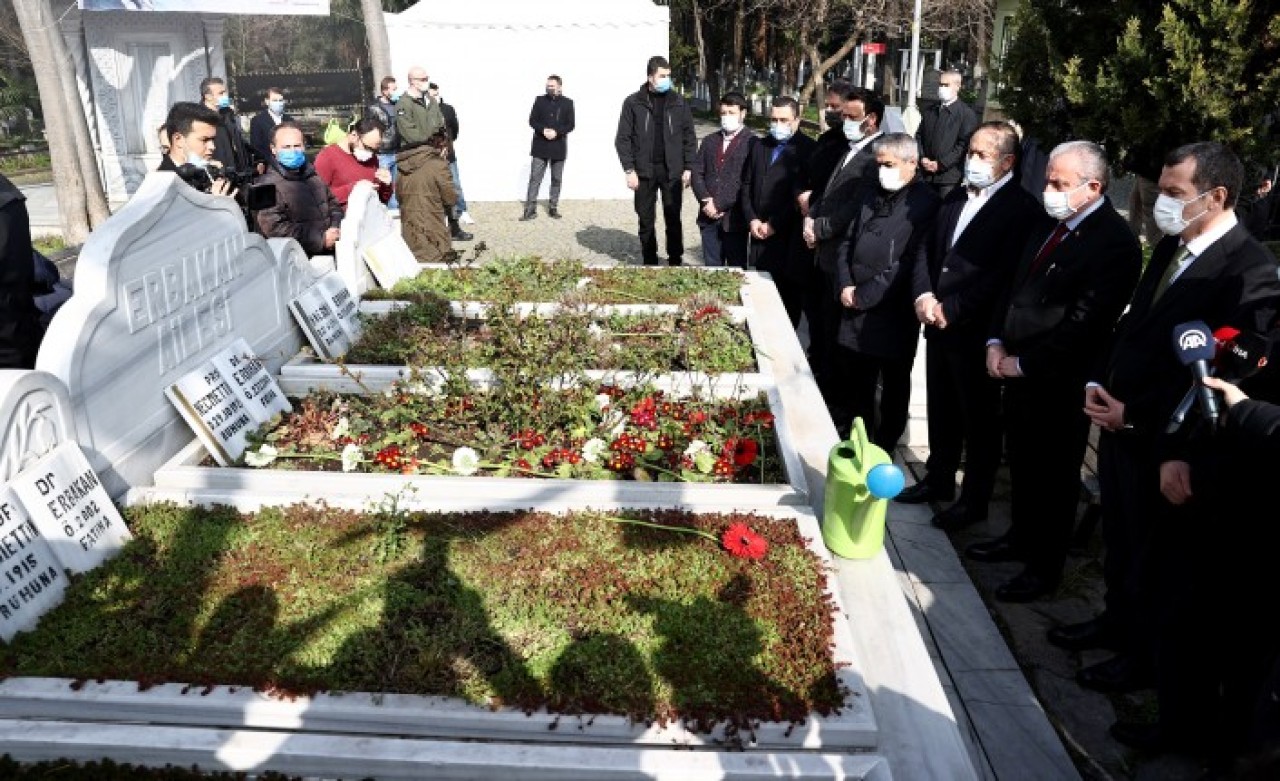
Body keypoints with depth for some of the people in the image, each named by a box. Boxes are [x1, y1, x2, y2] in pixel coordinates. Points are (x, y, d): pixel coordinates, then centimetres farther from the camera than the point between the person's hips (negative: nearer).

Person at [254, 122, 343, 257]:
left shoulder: (312, 175, 18)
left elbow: (333, 204, 28)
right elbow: (275, 228, -16)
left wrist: (336, 230, 4)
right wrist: (321, 239, -18)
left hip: (332, 249, 8)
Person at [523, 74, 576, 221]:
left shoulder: (567, 103, 4)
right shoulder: (539, 100, 6)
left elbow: (570, 125, -1)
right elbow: (532, 120, 3)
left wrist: (556, 132, -16)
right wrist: (543, 130, -15)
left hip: (558, 147, 0)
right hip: (540, 147, 0)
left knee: (556, 179, 7)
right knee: (535, 177, -4)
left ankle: (553, 208, 17)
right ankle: (530, 209, -3)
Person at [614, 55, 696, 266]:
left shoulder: (678, 102, 5)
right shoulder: (633, 102, 0)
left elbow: (689, 137, 7)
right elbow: (622, 139, 0)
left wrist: (688, 168, -1)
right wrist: (629, 170, -7)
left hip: (672, 171, 1)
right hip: (644, 171, 0)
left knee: (673, 219, 3)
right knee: (646, 220, 6)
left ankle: (676, 261, 13)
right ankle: (650, 263, 16)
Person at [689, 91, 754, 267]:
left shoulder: (752, 143, -4)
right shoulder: (709, 140, 15)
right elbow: (697, 173, 8)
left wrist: (720, 205, -14)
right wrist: (706, 201, -8)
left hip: (734, 218, -5)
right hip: (708, 217, 5)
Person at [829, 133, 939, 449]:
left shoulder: (927, 203, -10)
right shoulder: (869, 193, 11)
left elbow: (912, 263, -16)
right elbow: (847, 242, 13)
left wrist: (864, 294, -14)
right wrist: (845, 286, -2)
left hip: (894, 313, -5)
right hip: (854, 308, 5)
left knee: (894, 387, 10)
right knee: (854, 382, 12)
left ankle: (883, 450, 25)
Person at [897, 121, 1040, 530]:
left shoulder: (1022, 208, -12)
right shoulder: (955, 197, 12)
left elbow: (1004, 275, -19)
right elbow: (928, 250, 11)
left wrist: (952, 310, -18)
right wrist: (924, 295, -5)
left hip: (976, 331, -7)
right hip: (938, 325, 7)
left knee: (980, 420, 7)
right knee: (941, 411, 19)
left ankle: (974, 500, 20)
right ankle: (938, 480, 35)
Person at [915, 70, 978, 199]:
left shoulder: (967, 114, -3)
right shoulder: (929, 111, 17)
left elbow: (964, 144, -10)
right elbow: (919, 136, 17)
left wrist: (940, 164, -14)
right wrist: (922, 158, -1)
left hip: (949, 176, -5)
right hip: (927, 175, 5)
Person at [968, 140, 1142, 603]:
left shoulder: (1114, 242, -18)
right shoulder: (1050, 224, 9)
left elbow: (1082, 324, -22)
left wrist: (1023, 364, -16)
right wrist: (997, 342, 1)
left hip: (1058, 382, -8)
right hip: (1017, 371, 8)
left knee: (1053, 477, 8)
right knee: (1021, 465, 21)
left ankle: (1045, 567, 24)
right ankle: (1020, 538, 41)